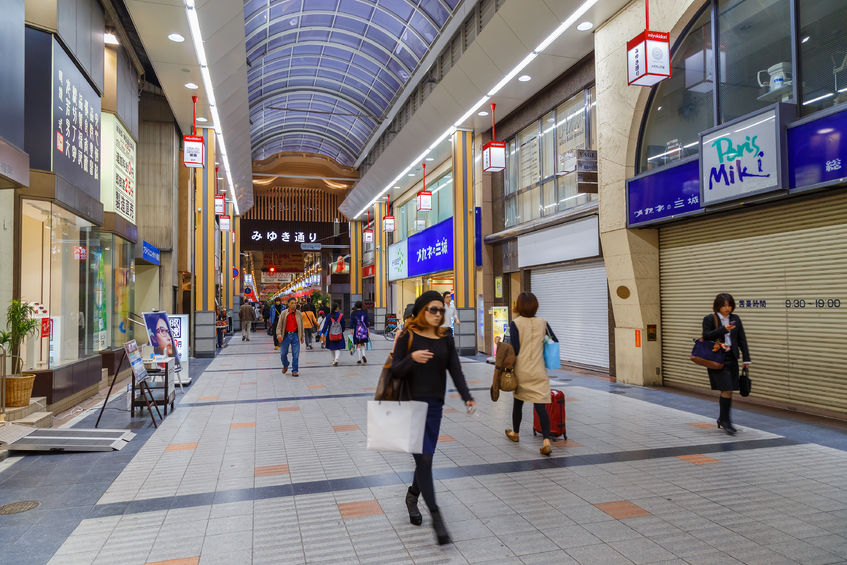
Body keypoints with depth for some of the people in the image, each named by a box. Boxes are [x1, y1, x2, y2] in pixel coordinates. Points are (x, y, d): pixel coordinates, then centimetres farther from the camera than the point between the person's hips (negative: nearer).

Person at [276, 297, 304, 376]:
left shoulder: (298, 313, 4)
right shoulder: (284, 313, -1)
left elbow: (301, 325, 12)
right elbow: (279, 325, -1)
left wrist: (302, 336, 12)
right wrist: (279, 334, -16)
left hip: (295, 335, 0)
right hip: (286, 335, 0)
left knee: (296, 354, -2)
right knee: (283, 353, 7)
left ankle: (295, 371, 7)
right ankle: (285, 366, 36)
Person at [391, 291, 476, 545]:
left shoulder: (445, 339, 7)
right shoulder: (408, 336, -5)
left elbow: (455, 369, 0)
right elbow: (395, 370, -7)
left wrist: (466, 396, -14)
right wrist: (412, 358, -27)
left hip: (435, 405, 5)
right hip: (411, 403, -4)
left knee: (425, 457, 13)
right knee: (424, 457, -8)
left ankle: (412, 496, 39)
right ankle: (435, 516, -3)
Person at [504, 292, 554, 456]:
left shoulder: (515, 323, -10)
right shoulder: (542, 323, 1)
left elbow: (514, 349, -13)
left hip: (521, 370, -1)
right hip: (539, 372, 2)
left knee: (518, 402, 18)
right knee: (541, 406, -1)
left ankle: (515, 433, 37)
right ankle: (546, 441, -12)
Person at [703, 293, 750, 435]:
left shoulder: (735, 318, 11)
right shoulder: (709, 319, -3)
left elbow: (742, 339, 11)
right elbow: (706, 336, -12)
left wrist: (746, 358, 6)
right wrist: (723, 329, -22)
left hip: (732, 359, 5)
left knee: (728, 390, 8)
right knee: (727, 389, -11)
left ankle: (722, 419, 22)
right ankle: (726, 420, -1)